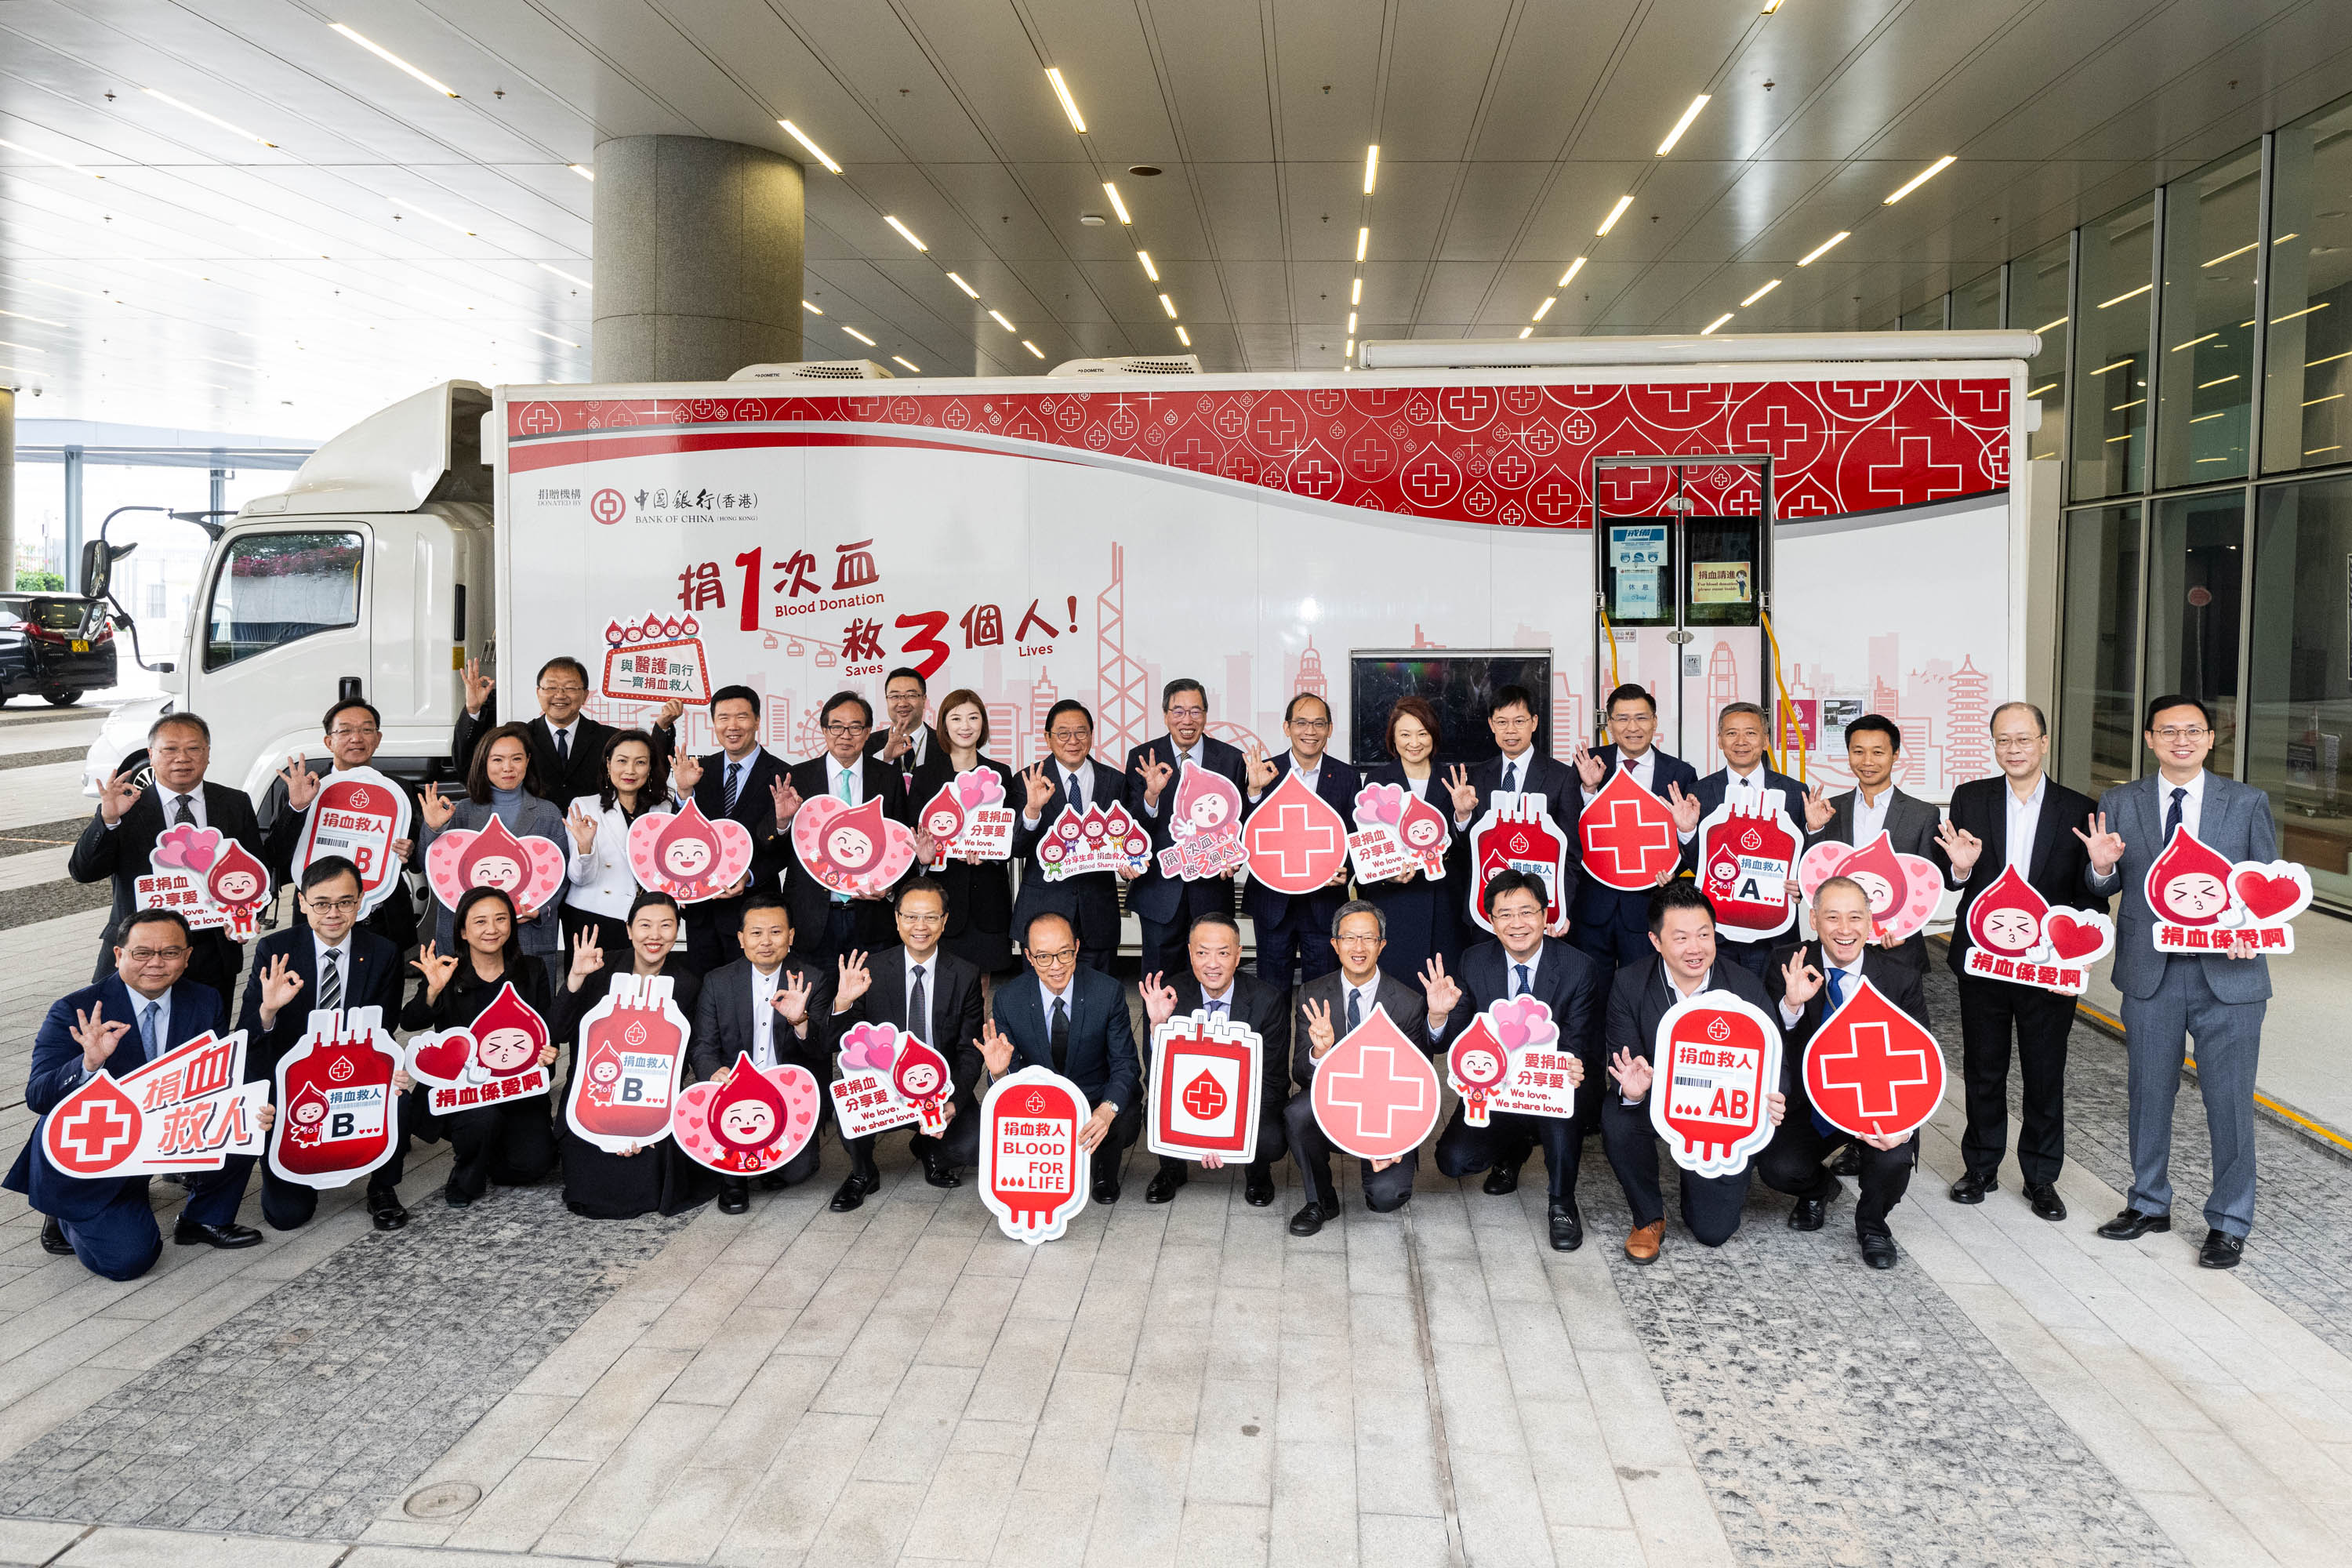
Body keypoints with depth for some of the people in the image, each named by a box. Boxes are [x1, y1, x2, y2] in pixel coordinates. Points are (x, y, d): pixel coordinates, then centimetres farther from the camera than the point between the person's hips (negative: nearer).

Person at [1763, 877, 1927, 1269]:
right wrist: (1791, 1004, -32)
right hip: (1809, 1104, 1)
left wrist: (1905, 1126, -24)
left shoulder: (1902, 979, -10)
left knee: (1894, 1159, -30)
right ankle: (1817, 1190, 19)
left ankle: (1872, 1223, 7)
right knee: (1777, 1168, -22)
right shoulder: (1788, 965, -9)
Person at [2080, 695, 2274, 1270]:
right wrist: (2102, 868, -18)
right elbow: (2104, 889, 6)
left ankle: (2228, 1222, 19)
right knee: (2149, 1093, 13)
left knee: (2230, 1101, 3)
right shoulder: (2120, 804, 4)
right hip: (2149, 973, 2)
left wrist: (2252, 928, -16)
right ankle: (2149, 1203, 30)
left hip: (2226, 973, -1)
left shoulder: (2248, 802, 2)